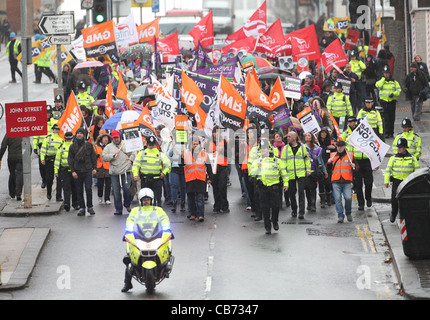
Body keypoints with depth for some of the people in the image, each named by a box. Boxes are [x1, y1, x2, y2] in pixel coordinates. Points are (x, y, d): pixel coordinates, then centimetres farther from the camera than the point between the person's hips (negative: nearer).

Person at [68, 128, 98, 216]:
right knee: (79, 191, 4)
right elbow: (70, 159, 5)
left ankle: (90, 206, 4)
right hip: (77, 172, 2)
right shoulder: (73, 146, 7)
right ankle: (82, 208, 10)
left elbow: (93, 156, 9)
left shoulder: (89, 145, 4)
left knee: (88, 189, -9)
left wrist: (94, 168, 3)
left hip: (87, 170, -2)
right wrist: (72, 171, -3)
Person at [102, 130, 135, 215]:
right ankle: (118, 209, 11)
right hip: (114, 173, 1)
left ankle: (127, 205, 13)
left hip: (126, 171, -1)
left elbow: (133, 153, 15)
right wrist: (113, 155, -10)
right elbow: (104, 157, -1)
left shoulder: (126, 144, 10)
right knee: (116, 192, 2)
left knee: (127, 189, -10)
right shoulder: (108, 147, 9)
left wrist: (130, 159, -2)